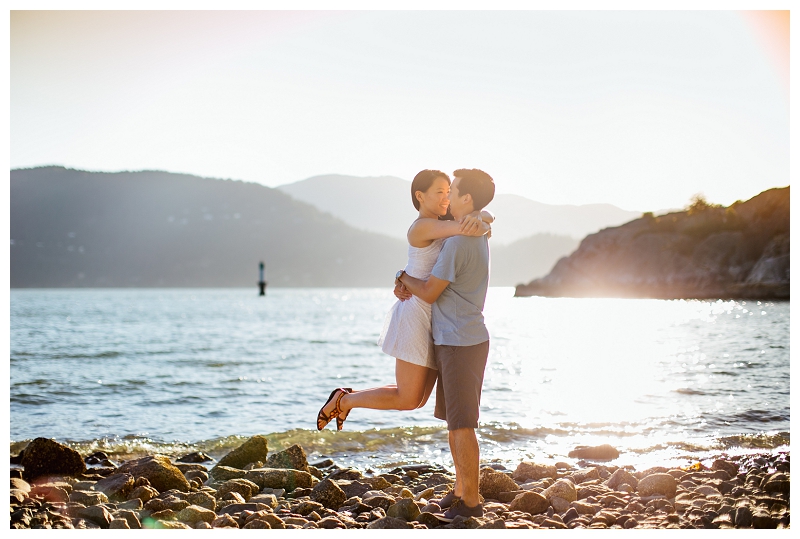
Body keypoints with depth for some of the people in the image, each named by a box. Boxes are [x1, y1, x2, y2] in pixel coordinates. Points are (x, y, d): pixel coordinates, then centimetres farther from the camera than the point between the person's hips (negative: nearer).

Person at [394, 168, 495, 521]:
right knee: (453, 420, 16)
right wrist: (406, 285, 5)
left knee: (461, 424, -4)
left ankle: (471, 501, 2)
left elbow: (429, 293, -17)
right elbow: (436, 275, 22)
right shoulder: (478, 235, 13)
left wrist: (404, 277, 2)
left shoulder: (458, 243, -20)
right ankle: (460, 489, 25)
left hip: (461, 343, -10)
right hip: (453, 341, 10)